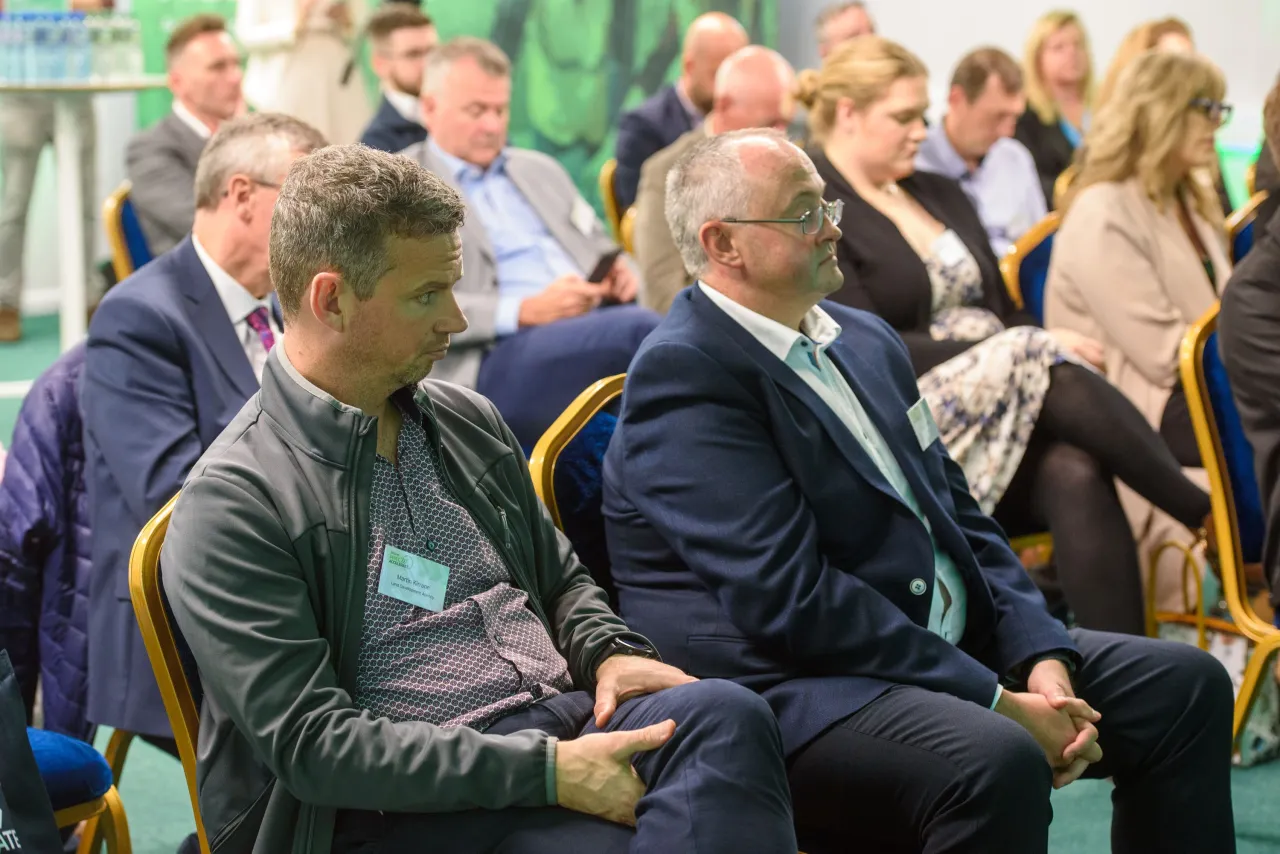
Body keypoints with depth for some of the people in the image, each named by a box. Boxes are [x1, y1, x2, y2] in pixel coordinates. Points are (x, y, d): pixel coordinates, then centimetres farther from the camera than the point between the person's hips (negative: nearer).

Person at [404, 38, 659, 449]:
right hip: (496, 360, -6)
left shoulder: (541, 169, 28)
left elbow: (602, 252, 32)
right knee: (640, 329, -34)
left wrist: (619, 274, 5)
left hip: (598, 329, 6)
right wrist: (523, 312, -17)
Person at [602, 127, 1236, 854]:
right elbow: (790, 597, -21)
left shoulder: (866, 339, 15)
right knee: (997, 764, -35)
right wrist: (994, 701, -19)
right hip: (787, 686, -9)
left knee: (1185, 684, 2)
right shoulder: (681, 375, -14)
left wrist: (1043, 657, -3)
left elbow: (959, 515, 16)